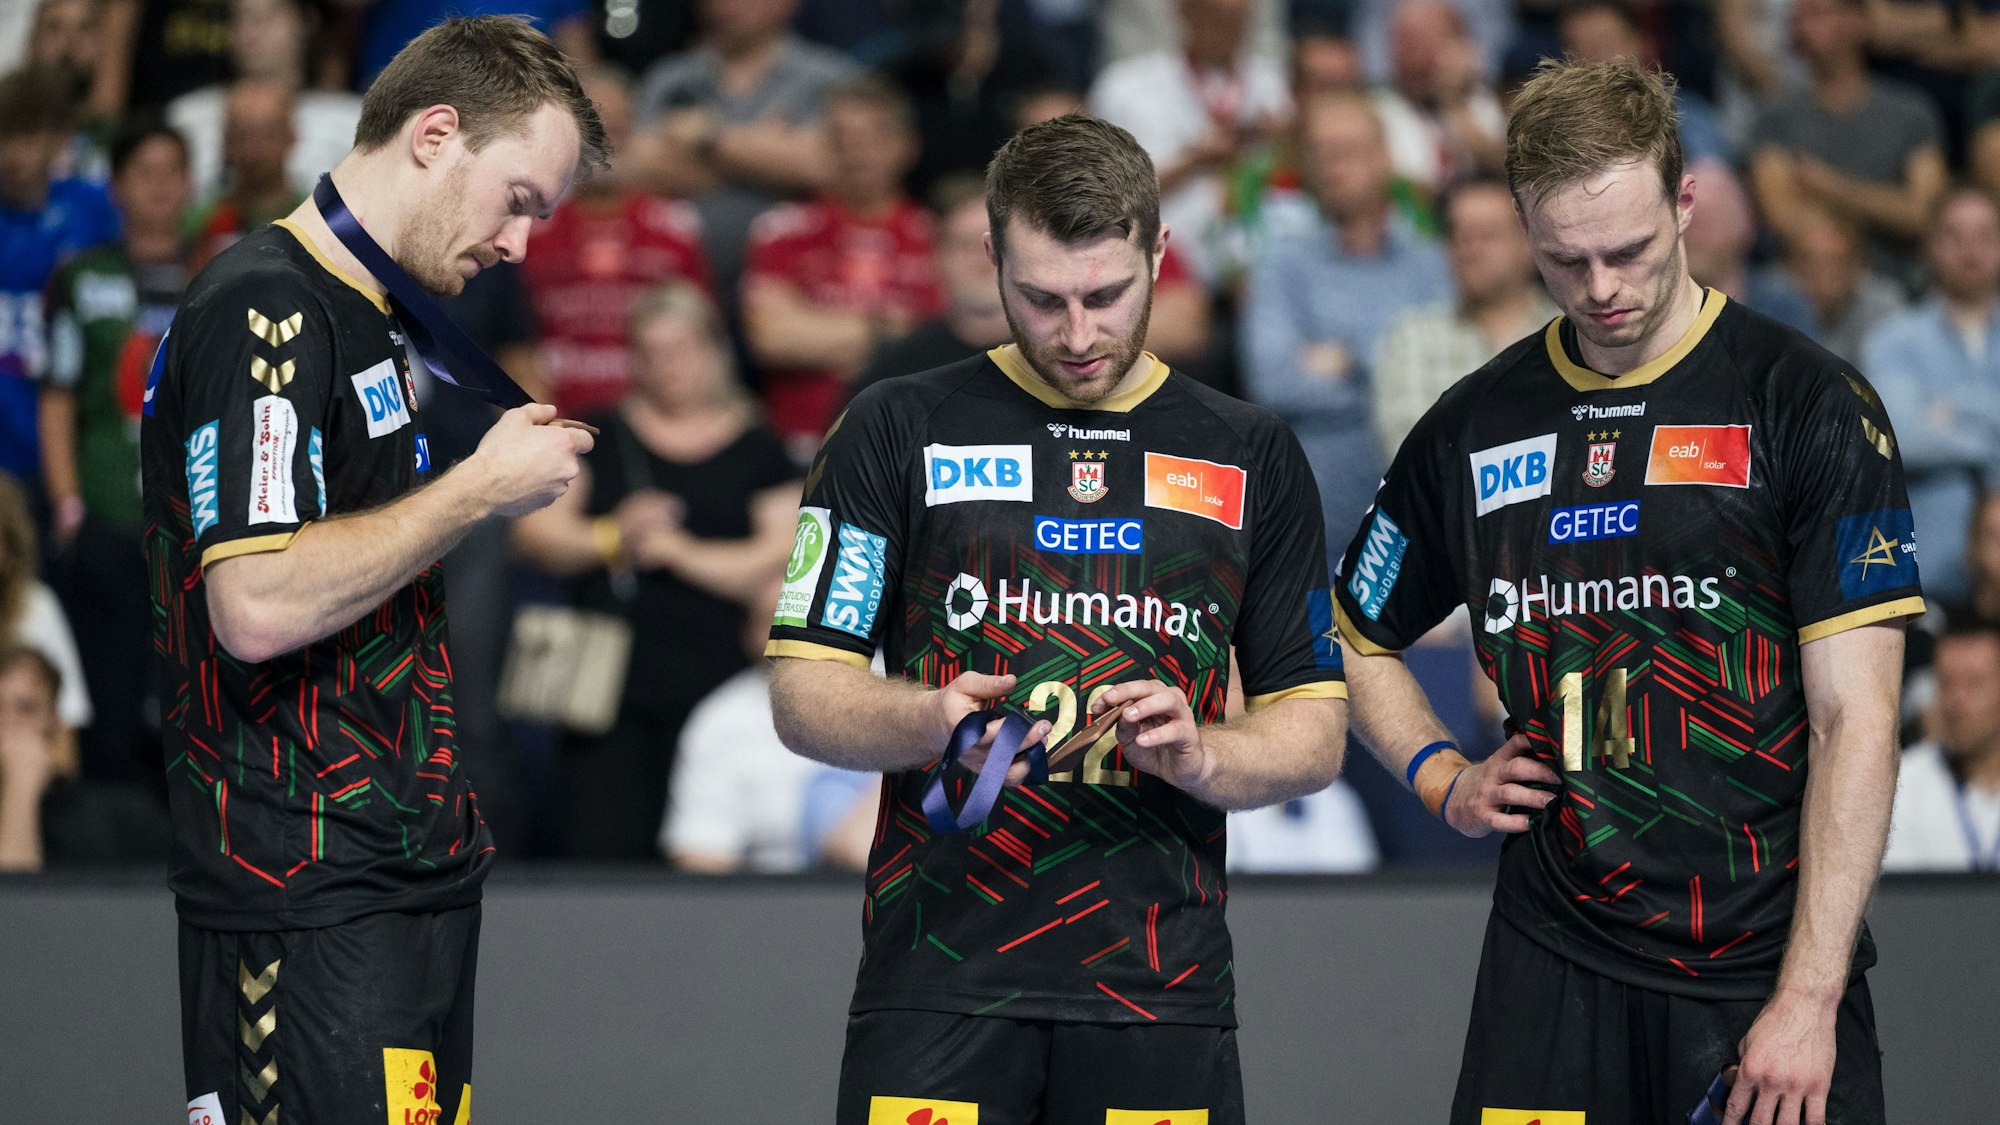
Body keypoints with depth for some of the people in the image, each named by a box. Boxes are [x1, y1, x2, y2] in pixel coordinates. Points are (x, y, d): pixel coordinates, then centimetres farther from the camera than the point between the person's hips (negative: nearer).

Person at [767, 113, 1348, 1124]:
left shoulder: (1251, 458, 12)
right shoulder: (901, 431, 6)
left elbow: (1315, 734, 11)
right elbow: (803, 695, 2)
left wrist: (1202, 757, -10)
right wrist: (930, 721, -18)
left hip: (1160, 991, 2)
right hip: (939, 988, -2)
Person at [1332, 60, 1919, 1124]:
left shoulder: (1806, 402, -4)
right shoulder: (1474, 426, 8)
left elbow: (1854, 719, -8)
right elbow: (1359, 638, 25)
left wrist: (1808, 998, -14)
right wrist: (1442, 777, 6)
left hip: (1766, 964, -3)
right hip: (1552, 962, 3)